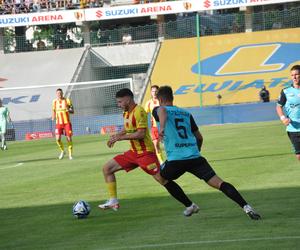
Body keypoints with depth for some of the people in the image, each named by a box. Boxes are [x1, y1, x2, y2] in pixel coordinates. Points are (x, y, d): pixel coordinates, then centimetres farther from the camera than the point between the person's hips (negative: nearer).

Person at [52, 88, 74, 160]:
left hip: (67, 122, -1)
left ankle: (70, 154, 11)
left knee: (69, 138, -4)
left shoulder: (67, 100, -1)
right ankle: (62, 151, 14)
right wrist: (53, 117, -5)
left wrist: (69, 110, -23)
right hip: (59, 123, 1)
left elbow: (72, 111, 0)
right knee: (58, 139, -12)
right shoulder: (54, 102, 5)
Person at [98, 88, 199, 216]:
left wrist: (120, 137, -21)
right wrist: (116, 136, 8)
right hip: (133, 152, 9)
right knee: (107, 168, 5)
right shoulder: (126, 113, 10)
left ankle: (189, 205, -6)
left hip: (145, 152, -9)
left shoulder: (139, 111, -17)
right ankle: (113, 202, 8)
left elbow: (141, 134, -24)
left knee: (162, 179, -13)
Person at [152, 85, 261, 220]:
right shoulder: (186, 114, 23)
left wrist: (162, 128, -30)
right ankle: (245, 206, -25)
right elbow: (199, 137, 28)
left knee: (160, 177, 27)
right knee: (219, 183, -7)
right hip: (195, 157, 3)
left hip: (175, 159, -3)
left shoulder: (158, 110, 10)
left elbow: (162, 111, -17)